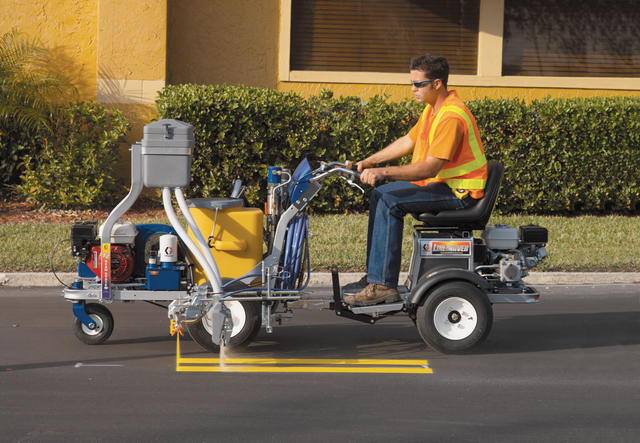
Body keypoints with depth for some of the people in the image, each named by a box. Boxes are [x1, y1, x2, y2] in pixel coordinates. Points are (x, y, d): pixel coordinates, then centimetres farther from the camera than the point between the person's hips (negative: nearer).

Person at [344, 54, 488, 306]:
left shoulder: (452, 117, -23)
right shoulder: (433, 108, 11)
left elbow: (430, 167, -29)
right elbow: (408, 142, 22)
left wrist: (384, 172, -32)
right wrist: (369, 161, 16)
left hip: (461, 191, -11)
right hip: (441, 183, 11)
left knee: (391, 203, -22)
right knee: (379, 195, 11)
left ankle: (383, 285, -23)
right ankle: (374, 277, 10)